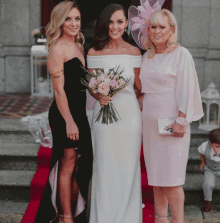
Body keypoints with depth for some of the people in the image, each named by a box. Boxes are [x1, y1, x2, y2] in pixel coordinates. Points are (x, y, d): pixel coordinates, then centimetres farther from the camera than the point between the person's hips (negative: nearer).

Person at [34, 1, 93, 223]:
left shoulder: (77, 47, 14)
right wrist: (69, 121, -20)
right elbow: (59, 89, -17)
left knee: (78, 167, 15)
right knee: (68, 166, 2)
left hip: (79, 112, 8)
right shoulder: (58, 48, -13)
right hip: (64, 114, -8)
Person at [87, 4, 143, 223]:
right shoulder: (94, 52, -1)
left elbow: (139, 85, 8)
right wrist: (99, 97, -13)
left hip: (129, 114, 1)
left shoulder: (134, 52, 1)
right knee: (105, 166, 5)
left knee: (128, 166, 8)